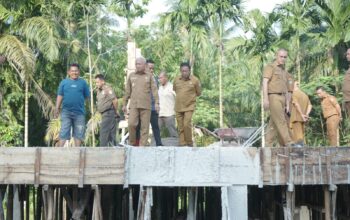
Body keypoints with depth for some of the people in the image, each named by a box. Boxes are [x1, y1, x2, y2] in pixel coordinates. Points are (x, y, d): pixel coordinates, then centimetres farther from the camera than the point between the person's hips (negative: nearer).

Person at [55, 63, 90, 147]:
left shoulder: (83, 82, 6)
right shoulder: (64, 82, 6)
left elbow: (87, 96, 8)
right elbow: (60, 96, 4)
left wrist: (79, 100, 2)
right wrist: (57, 108, -2)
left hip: (79, 112, 1)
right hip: (66, 112, -1)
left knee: (78, 133, 6)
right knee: (63, 132, -2)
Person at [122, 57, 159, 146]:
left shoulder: (149, 76, 8)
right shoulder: (131, 76, 13)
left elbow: (154, 89, 2)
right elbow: (127, 91, 15)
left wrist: (156, 102, -9)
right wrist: (124, 104, 13)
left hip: (145, 105, -1)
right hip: (133, 105, 1)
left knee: (145, 127, -2)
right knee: (131, 124, -12)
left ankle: (143, 145, 3)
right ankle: (132, 144, 5)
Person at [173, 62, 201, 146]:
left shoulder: (195, 80, -6)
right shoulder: (176, 79, 2)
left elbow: (198, 93, 7)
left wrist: (189, 96, 8)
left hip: (189, 107, -3)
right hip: (178, 107, 3)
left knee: (187, 124, -16)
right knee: (180, 127, 5)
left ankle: (189, 143, -1)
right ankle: (182, 144, 12)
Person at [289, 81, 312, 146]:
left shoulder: (294, 94, -5)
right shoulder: (305, 95, 17)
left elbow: (296, 104, -18)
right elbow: (310, 106, 9)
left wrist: (302, 115, -17)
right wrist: (306, 114, -3)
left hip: (296, 118, -7)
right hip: (302, 119, 7)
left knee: (297, 136, -10)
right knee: (301, 136, 10)